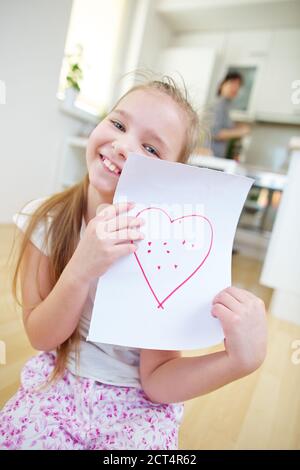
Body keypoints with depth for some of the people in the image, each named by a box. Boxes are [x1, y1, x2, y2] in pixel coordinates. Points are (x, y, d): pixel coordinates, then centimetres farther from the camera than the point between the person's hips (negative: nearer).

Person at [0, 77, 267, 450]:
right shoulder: (46, 220, -13)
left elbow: (157, 382, -15)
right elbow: (41, 336, -11)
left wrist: (241, 359, -31)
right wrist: (82, 269, -29)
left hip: (138, 406, -1)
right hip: (57, 386, 2)